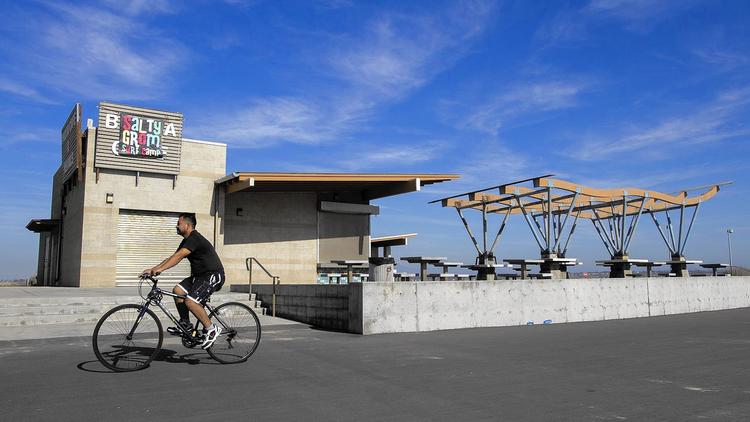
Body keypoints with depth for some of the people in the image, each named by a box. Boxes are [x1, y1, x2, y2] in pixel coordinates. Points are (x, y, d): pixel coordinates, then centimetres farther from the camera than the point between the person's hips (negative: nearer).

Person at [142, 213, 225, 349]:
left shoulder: (195, 239, -17)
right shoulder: (187, 241, 14)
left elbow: (178, 256, -28)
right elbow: (173, 257, 12)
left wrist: (160, 269, -34)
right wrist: (154, 269, 4)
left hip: (213, 275, -10)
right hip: (200, 275, 10)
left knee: (190, 301, -22)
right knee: (178, 290, -2)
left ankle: (212, 329, -8)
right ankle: (185, 324, 8)